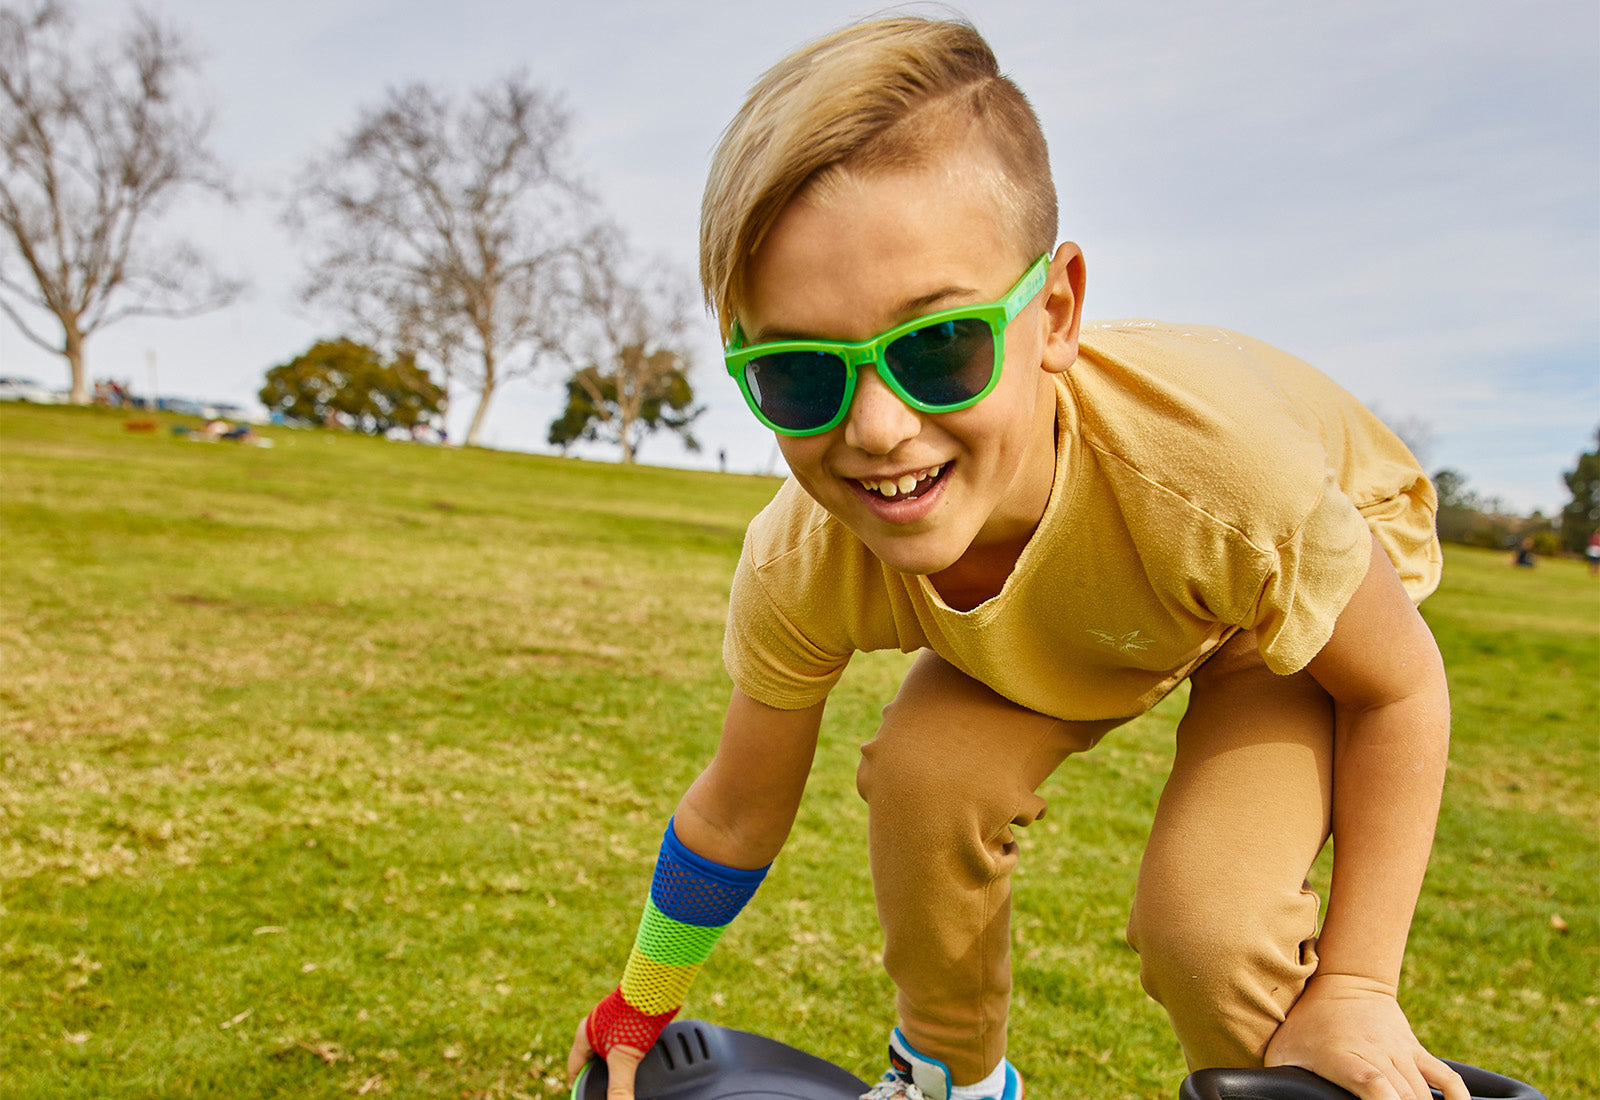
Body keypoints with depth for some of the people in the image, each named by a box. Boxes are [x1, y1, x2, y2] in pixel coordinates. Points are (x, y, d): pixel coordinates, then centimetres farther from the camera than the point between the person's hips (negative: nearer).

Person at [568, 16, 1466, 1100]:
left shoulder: (1216, 469, -43)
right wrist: (638, 1011, 2)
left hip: (1322, 586, -2)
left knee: (1206, 920, -23)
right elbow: (733, 818, -12)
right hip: (1063, 622, 3)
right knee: (924, 770, -21)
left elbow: (1400, 687, -23)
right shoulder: (798, 574, -31)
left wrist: (1353, 989, -19)